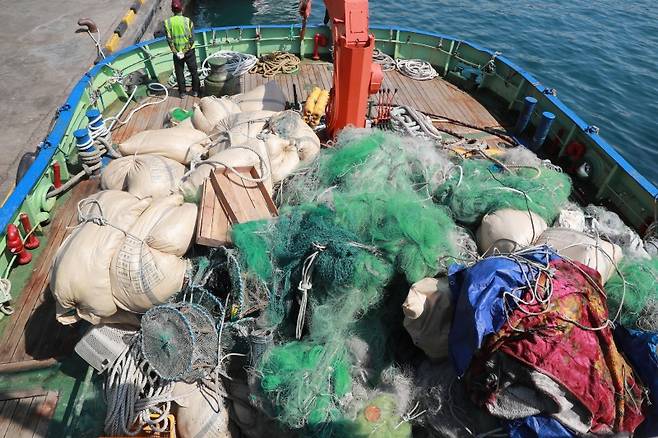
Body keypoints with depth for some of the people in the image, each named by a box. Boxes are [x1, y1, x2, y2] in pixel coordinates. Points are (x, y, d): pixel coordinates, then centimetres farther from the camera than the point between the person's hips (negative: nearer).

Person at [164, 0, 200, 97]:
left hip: (176, 52, 2)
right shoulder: (188, 21, -11)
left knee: (179, 73, 14)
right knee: (194, 72, 13)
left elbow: (169, 40, -9)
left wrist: (176, 52, -5)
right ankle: (195, 91, 21)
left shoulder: (167, 22, -6)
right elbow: (191, 39, -15)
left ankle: (182, 92, 21)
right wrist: (185, 51, -11)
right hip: (189, 51, -1)